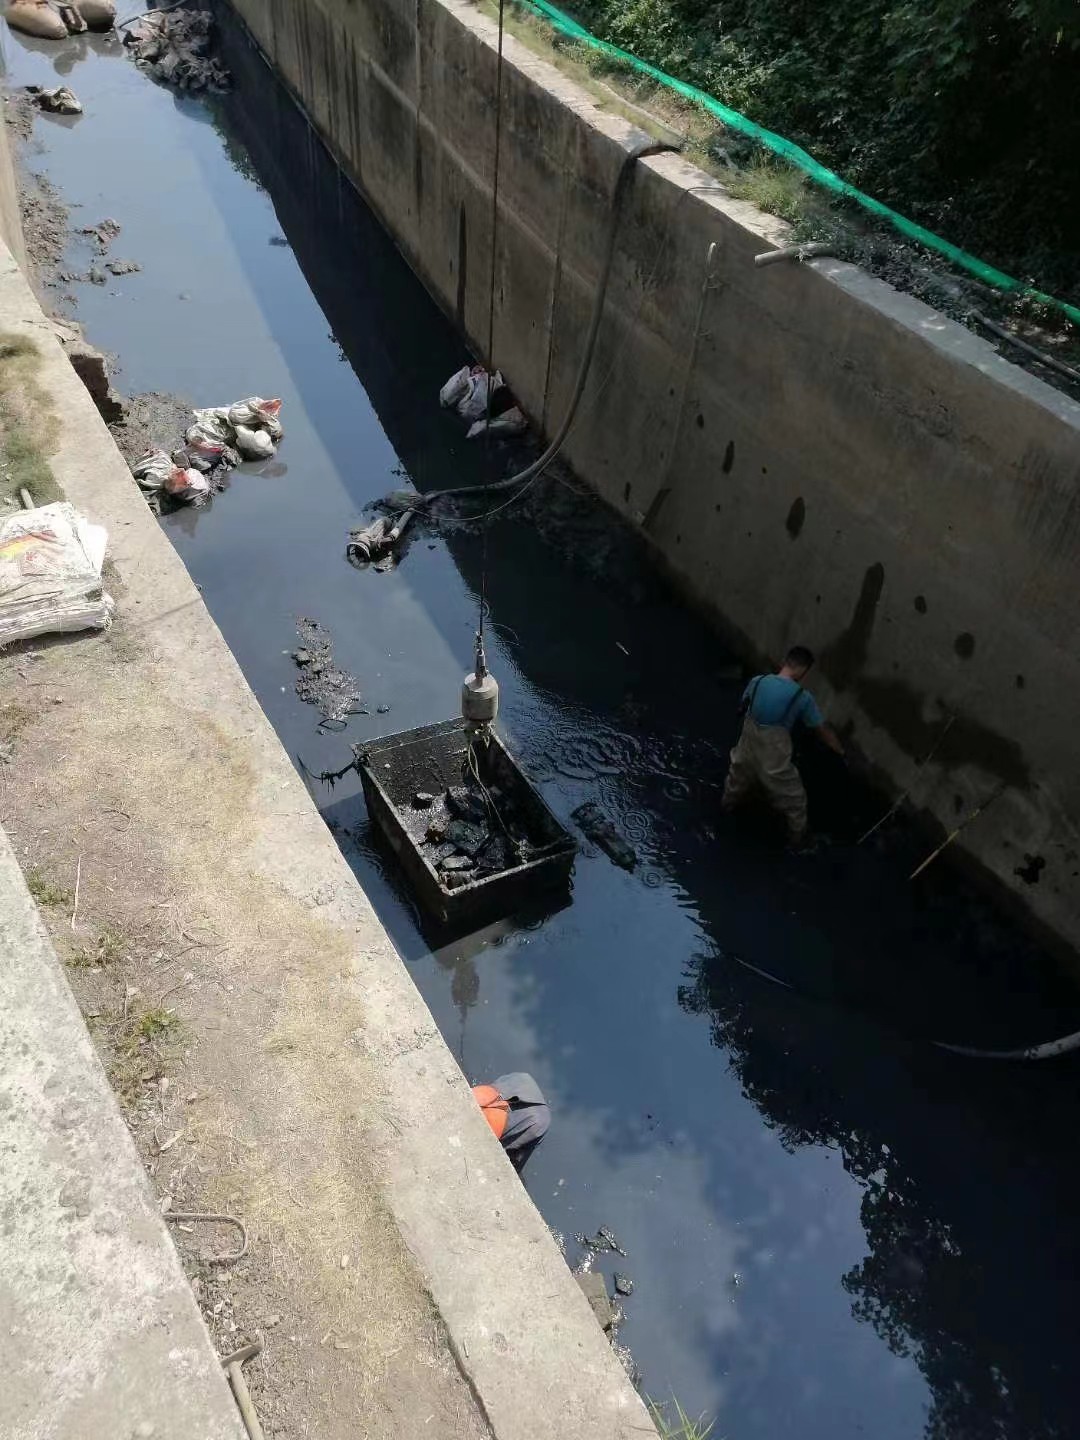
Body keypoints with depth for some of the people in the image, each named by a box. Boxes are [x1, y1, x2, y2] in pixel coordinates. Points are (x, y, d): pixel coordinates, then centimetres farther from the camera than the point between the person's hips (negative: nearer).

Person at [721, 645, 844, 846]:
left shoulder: (757, 682, -9)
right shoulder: (802, 698, -19)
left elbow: (744, 708, 9)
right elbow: (823, 729, -7)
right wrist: (841, 751, 8)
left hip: (747, 749, 5)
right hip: (774, 759, -5)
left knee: (739, 778, 36)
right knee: (793, 799, 19)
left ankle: (727, 805, 62)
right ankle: (798, 837, 36)